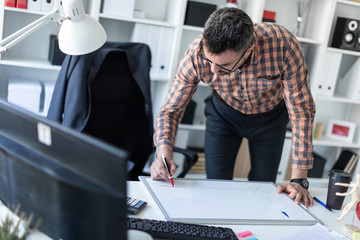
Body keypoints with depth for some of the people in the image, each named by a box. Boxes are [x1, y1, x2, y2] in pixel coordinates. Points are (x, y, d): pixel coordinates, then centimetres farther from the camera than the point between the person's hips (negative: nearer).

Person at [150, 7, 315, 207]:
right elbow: (171, 109, -21)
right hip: (223, 113, 0)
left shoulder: (284, 47, -39)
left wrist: (299, 180, -31)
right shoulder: (196, 54, -34)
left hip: (270, 116, 0)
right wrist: (163, 153, -40)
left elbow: (301, 112, -30)